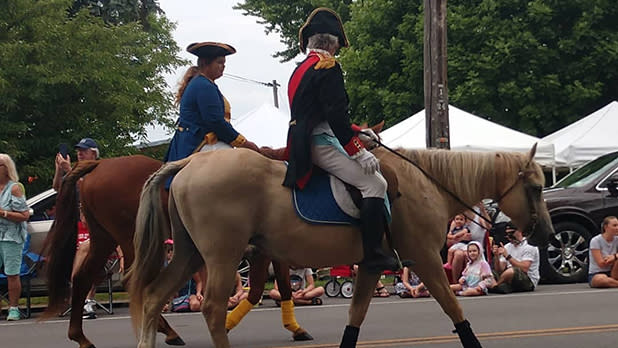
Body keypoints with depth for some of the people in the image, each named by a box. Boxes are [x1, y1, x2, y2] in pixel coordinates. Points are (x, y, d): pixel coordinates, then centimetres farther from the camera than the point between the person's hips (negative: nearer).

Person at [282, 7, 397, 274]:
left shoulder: (301, 70, 21)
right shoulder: (328, 67, -10)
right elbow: (336, 114, -19)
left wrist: (358, 132, 23)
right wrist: (358, 150, -16)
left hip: (303, 146, 11)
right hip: (321, 143, -11)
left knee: (372, 182, 23)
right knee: (375, 183, -17)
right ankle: (373, 255, -21)